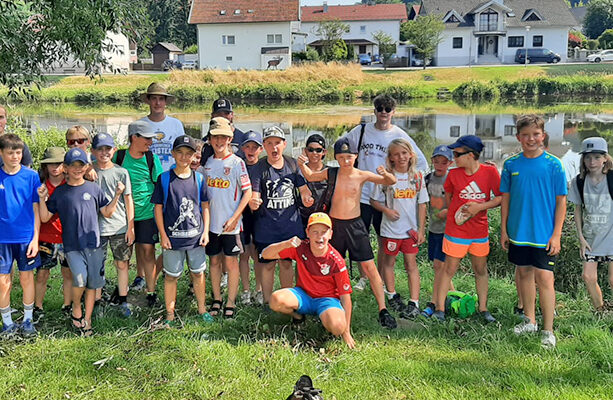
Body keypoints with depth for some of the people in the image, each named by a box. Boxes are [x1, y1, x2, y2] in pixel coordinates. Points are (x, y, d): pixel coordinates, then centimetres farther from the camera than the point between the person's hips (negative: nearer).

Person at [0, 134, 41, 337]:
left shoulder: (31, 176, -3)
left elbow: (36, 209, 0)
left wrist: (35, 238, -5)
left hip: (26, 237, 0)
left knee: (26, 278, 10)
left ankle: (28, 320, 25)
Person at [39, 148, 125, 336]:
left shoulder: (93, 188, 6)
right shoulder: (59, 192, 5)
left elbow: (107, 213, 9)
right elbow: (45, 217, 6)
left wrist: (117, 195, -2)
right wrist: (42, 199, -8)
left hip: (93, 243, 2)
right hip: (72, 246, -1)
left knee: (92, 283, 4)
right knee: (80, 278, -19)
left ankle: (87, 319, 17)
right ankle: (76, 310, 8)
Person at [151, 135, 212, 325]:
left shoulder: (199, 178, 3)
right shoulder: (164, 179, -4)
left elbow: (205, 206, 9)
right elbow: (158, 208, -2)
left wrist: (206, 231, 2)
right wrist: (163, 235, -6)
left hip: (196, 236, 2)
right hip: (173, 237, -2)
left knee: (198, 273, 12)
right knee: (171, 276, 7)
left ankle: (202, 309, 27)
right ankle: (170, 313, 19)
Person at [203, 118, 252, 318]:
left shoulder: (236, 162, -6)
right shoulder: (207, 163, 8)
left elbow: (247, 191, -8)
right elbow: (204, 192, 16)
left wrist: (234, 217, -13)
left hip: (230, 223, -4)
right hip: (211, 222, 4)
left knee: (231, 262, 3)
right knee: (214, 261, 12)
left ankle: (230, 303, 13)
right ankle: (216, 300, 25)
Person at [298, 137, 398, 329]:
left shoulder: (362, 175, -4)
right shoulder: (330, 174, -1)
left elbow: (391, 182, -3)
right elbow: (310, 177, 16)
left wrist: (385, 174, -25)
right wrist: (302, 165, -4)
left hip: (355, 225, -1)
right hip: (334, 224, 2)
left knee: (369, 267, -4)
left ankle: (383, 310, 1)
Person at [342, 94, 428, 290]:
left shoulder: (400, 136, -3)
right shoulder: (361, 131, 1)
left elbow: (422, 164, 3)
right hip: (362, 195, 1)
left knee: (384, 241, 6)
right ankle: (362, 278, 22)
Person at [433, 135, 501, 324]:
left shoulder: (490, 172, -9)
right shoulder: (453, 174, -5)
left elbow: (501, 197, -4)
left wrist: (480, 206, -17)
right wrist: (454, 214, -1)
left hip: (480, 231, 1)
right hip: (456, 230, -1)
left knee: (481, 270, 12)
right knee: (449, 270, 3)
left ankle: (483, 309, 25)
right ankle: (440, 308, 10)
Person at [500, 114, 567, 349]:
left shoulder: (553, 165, -7)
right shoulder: (511, 164, 1)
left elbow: (561, 201, -5)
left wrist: (556, 235, -9)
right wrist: (503, 230, 6)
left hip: (544, 234, -3)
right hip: (518, 232, 4)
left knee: (544, 277, -6)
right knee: (525, 273, 14)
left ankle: (548, 331, 4)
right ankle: (529, 321, 30)